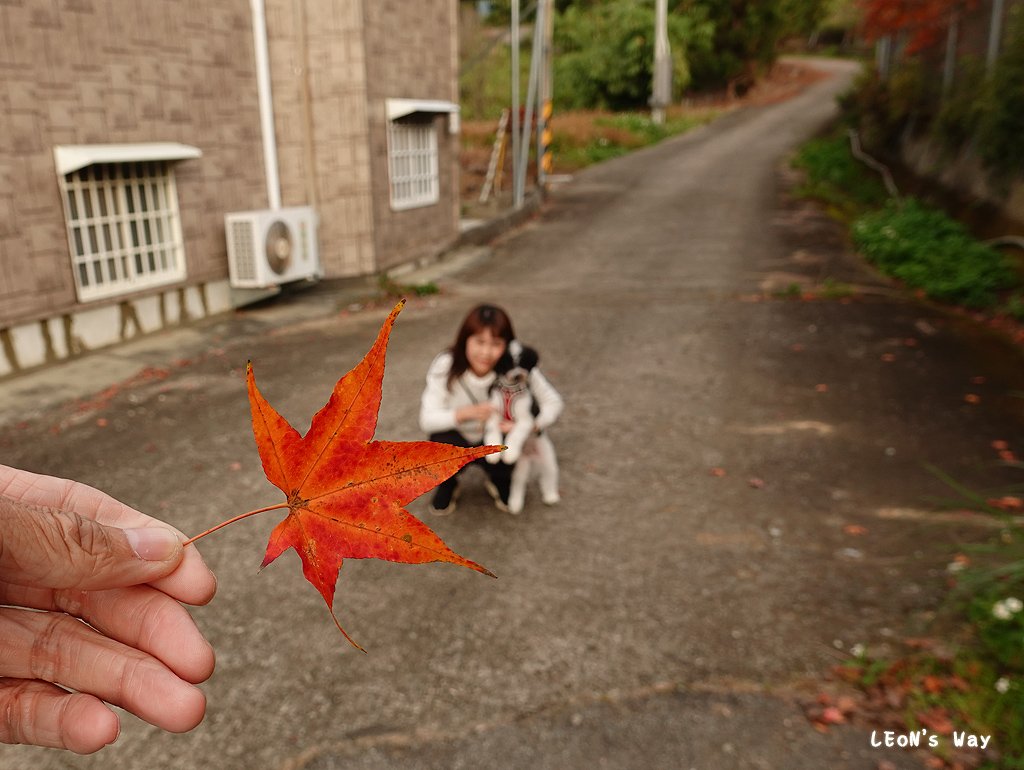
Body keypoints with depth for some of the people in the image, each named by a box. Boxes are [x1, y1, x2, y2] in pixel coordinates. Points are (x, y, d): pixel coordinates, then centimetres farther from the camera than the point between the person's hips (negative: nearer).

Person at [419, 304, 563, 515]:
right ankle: (448, 485, 5)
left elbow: (553, 402, -14)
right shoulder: (445, 366, -25)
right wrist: (467, 413, -43)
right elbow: (426, 419, -25)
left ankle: (497, 480, 10)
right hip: (457, 436, 0)